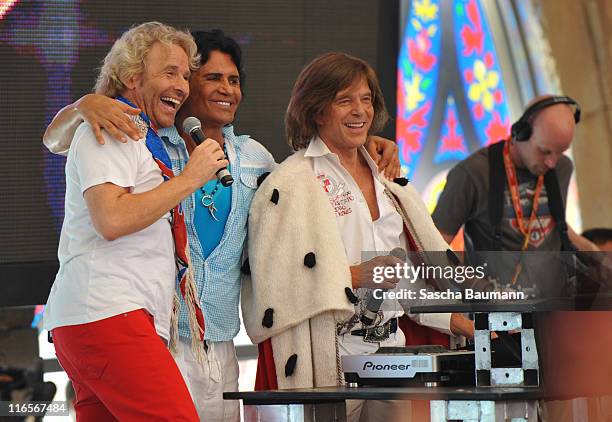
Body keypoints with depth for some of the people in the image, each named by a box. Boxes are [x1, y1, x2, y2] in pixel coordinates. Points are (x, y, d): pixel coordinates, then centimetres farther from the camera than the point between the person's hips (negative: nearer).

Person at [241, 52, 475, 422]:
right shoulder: (293, 182, -4)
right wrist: (356, 276, -17)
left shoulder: (385, 177, 18)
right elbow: (276, 277, -13)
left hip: (391, 349, 6)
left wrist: (458, 320, 12)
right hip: (330, 358, -6)